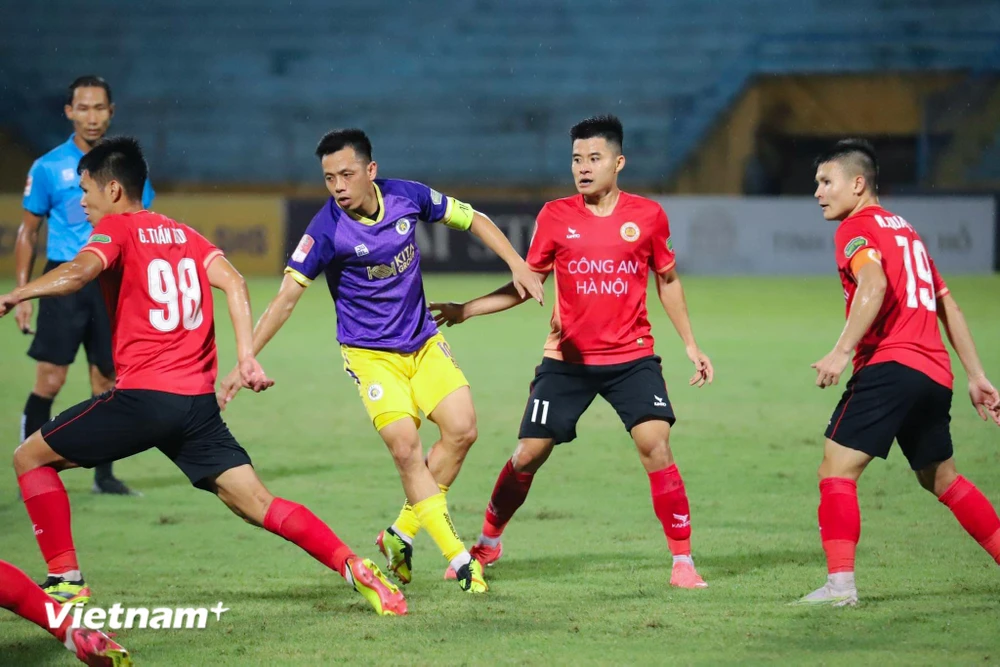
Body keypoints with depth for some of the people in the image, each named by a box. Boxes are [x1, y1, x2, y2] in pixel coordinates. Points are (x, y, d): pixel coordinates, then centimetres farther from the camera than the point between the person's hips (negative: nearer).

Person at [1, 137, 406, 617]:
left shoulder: (116, 227, 1)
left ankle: (66, 581, 2)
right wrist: (246, 359, 0)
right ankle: (356, 569, -11)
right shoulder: (183, 234, 20)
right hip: (198, 400, 6)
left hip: (143, 395, -6)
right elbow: (233, 282, 7)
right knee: (257, 504, 4)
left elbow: (79, 272, -20)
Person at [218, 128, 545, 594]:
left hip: (424, 342, 4)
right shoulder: (327, 230, -20)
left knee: (461, 429, -11)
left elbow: (472, 219, 6)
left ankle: (400, 536, 6)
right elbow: (286, 299, -17)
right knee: (405, 447, -18)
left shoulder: (407, 197, -10)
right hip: (370, 353, -4)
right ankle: (458, 558, -9)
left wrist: (518, 265, -3)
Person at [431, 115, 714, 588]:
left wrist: (691, 345, 11)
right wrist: (464, 311, -2)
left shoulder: (648, 215, -2)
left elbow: (668, 281, 12)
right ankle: (487, 544, 25)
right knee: (528, 454, 2)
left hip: (632, 357, -1)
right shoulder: (556, 217, -1)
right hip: (567, 359, 1)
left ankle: (683, 562, -9)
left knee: (655, 444, -18)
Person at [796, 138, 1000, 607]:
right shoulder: (905, 230, 25)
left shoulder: (856, 228, -1)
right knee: (940, 477, 23)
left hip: (890, 366, -9)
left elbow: (874, 286, -21)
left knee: (837, 468, -11)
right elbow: (948, 306, 26)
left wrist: (842, 351, -26)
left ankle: (840, 584, -23)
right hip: (934, 373, 9)